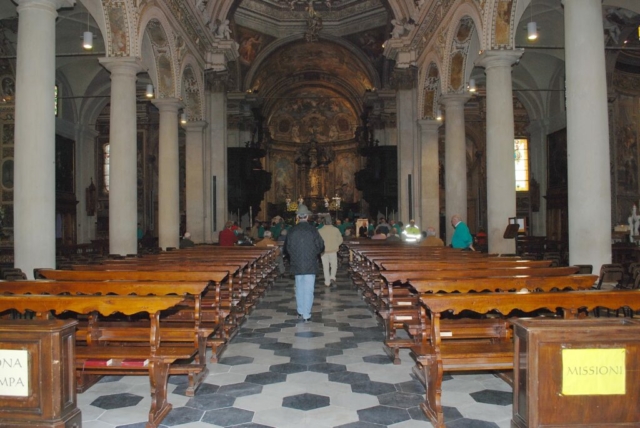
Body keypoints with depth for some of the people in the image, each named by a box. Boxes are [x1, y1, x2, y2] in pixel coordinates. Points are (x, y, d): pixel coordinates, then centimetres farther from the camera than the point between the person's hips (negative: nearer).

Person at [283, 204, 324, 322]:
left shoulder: (292, 231, -4)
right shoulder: (313, 230, -10)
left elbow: (285, 249, 4)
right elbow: (321, 247, -4)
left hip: (296, 265, 3)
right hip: (310, 265, -3)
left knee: (299, 288, 17)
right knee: (308, 290, 2)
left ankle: (300, 311, 28)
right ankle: (306, 315, 2)